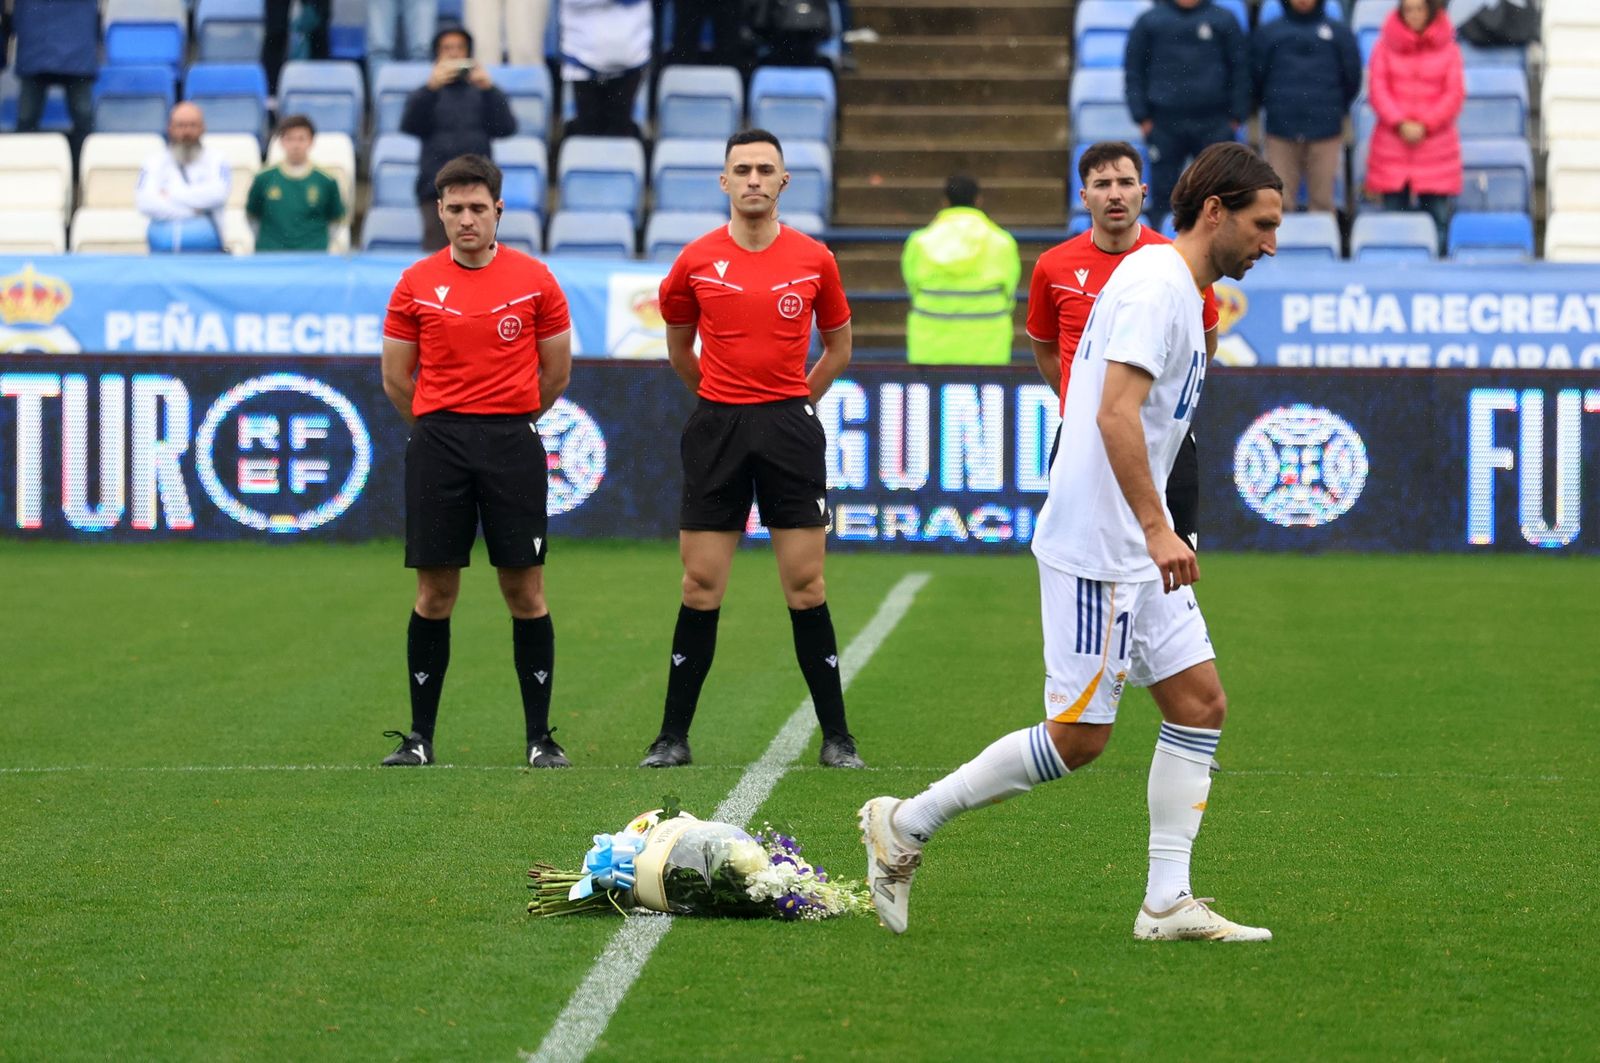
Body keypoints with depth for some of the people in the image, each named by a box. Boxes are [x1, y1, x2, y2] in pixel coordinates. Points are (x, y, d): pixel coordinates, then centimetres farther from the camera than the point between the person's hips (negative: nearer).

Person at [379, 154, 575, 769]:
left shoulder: (534, 281, 2)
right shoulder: (416, 285, 4)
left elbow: (555, 375, 11)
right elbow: (396, 380, 11)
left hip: (514, 445, -1)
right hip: (438, 446, 1)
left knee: (525, 590, -1)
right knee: (434, 592, 2)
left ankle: (540, 737, 5)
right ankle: (419, 737, 8)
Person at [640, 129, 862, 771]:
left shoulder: (813, 260, 2)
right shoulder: (697, 261, 2)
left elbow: (838, 344, 16)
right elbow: (679, 346, 18)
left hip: (791, 431, 0)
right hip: (717, 429, 0)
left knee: (806, 590, -1)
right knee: (700, 590, 1)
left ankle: (836, 736, 5)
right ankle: (674, 735, 8)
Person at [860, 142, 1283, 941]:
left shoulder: (1176, 288, 17)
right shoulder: (1156, 283, -15)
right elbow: (1115, 413, -25)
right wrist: (1157, 529, -29)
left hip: (1135, 550, 10)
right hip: (1097, 551, -10)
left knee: (1199, 704, 4)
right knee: (1076, 739, -6)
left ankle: (1167, 903, 4)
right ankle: (905, 827, 6)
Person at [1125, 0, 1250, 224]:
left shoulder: (1224, 20, 7)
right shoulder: (1149, 21, 8)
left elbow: (1240, 69, 9)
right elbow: (1134, 71, 9)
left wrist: (1236, 117, 2)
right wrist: (1142, 117, 0)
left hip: (1214, 124, 0)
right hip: (1165, 124, 0)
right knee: (1163, 191, 2)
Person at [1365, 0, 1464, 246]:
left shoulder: (1448, 48, 5)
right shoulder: (1385, 47, 6)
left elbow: (1454, 94, 0)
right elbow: (1377, 90, 1)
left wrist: (1424, 126, -10)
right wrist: (1400, 124, -12)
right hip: (1392, 148, 1)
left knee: (1438, 216, -4)